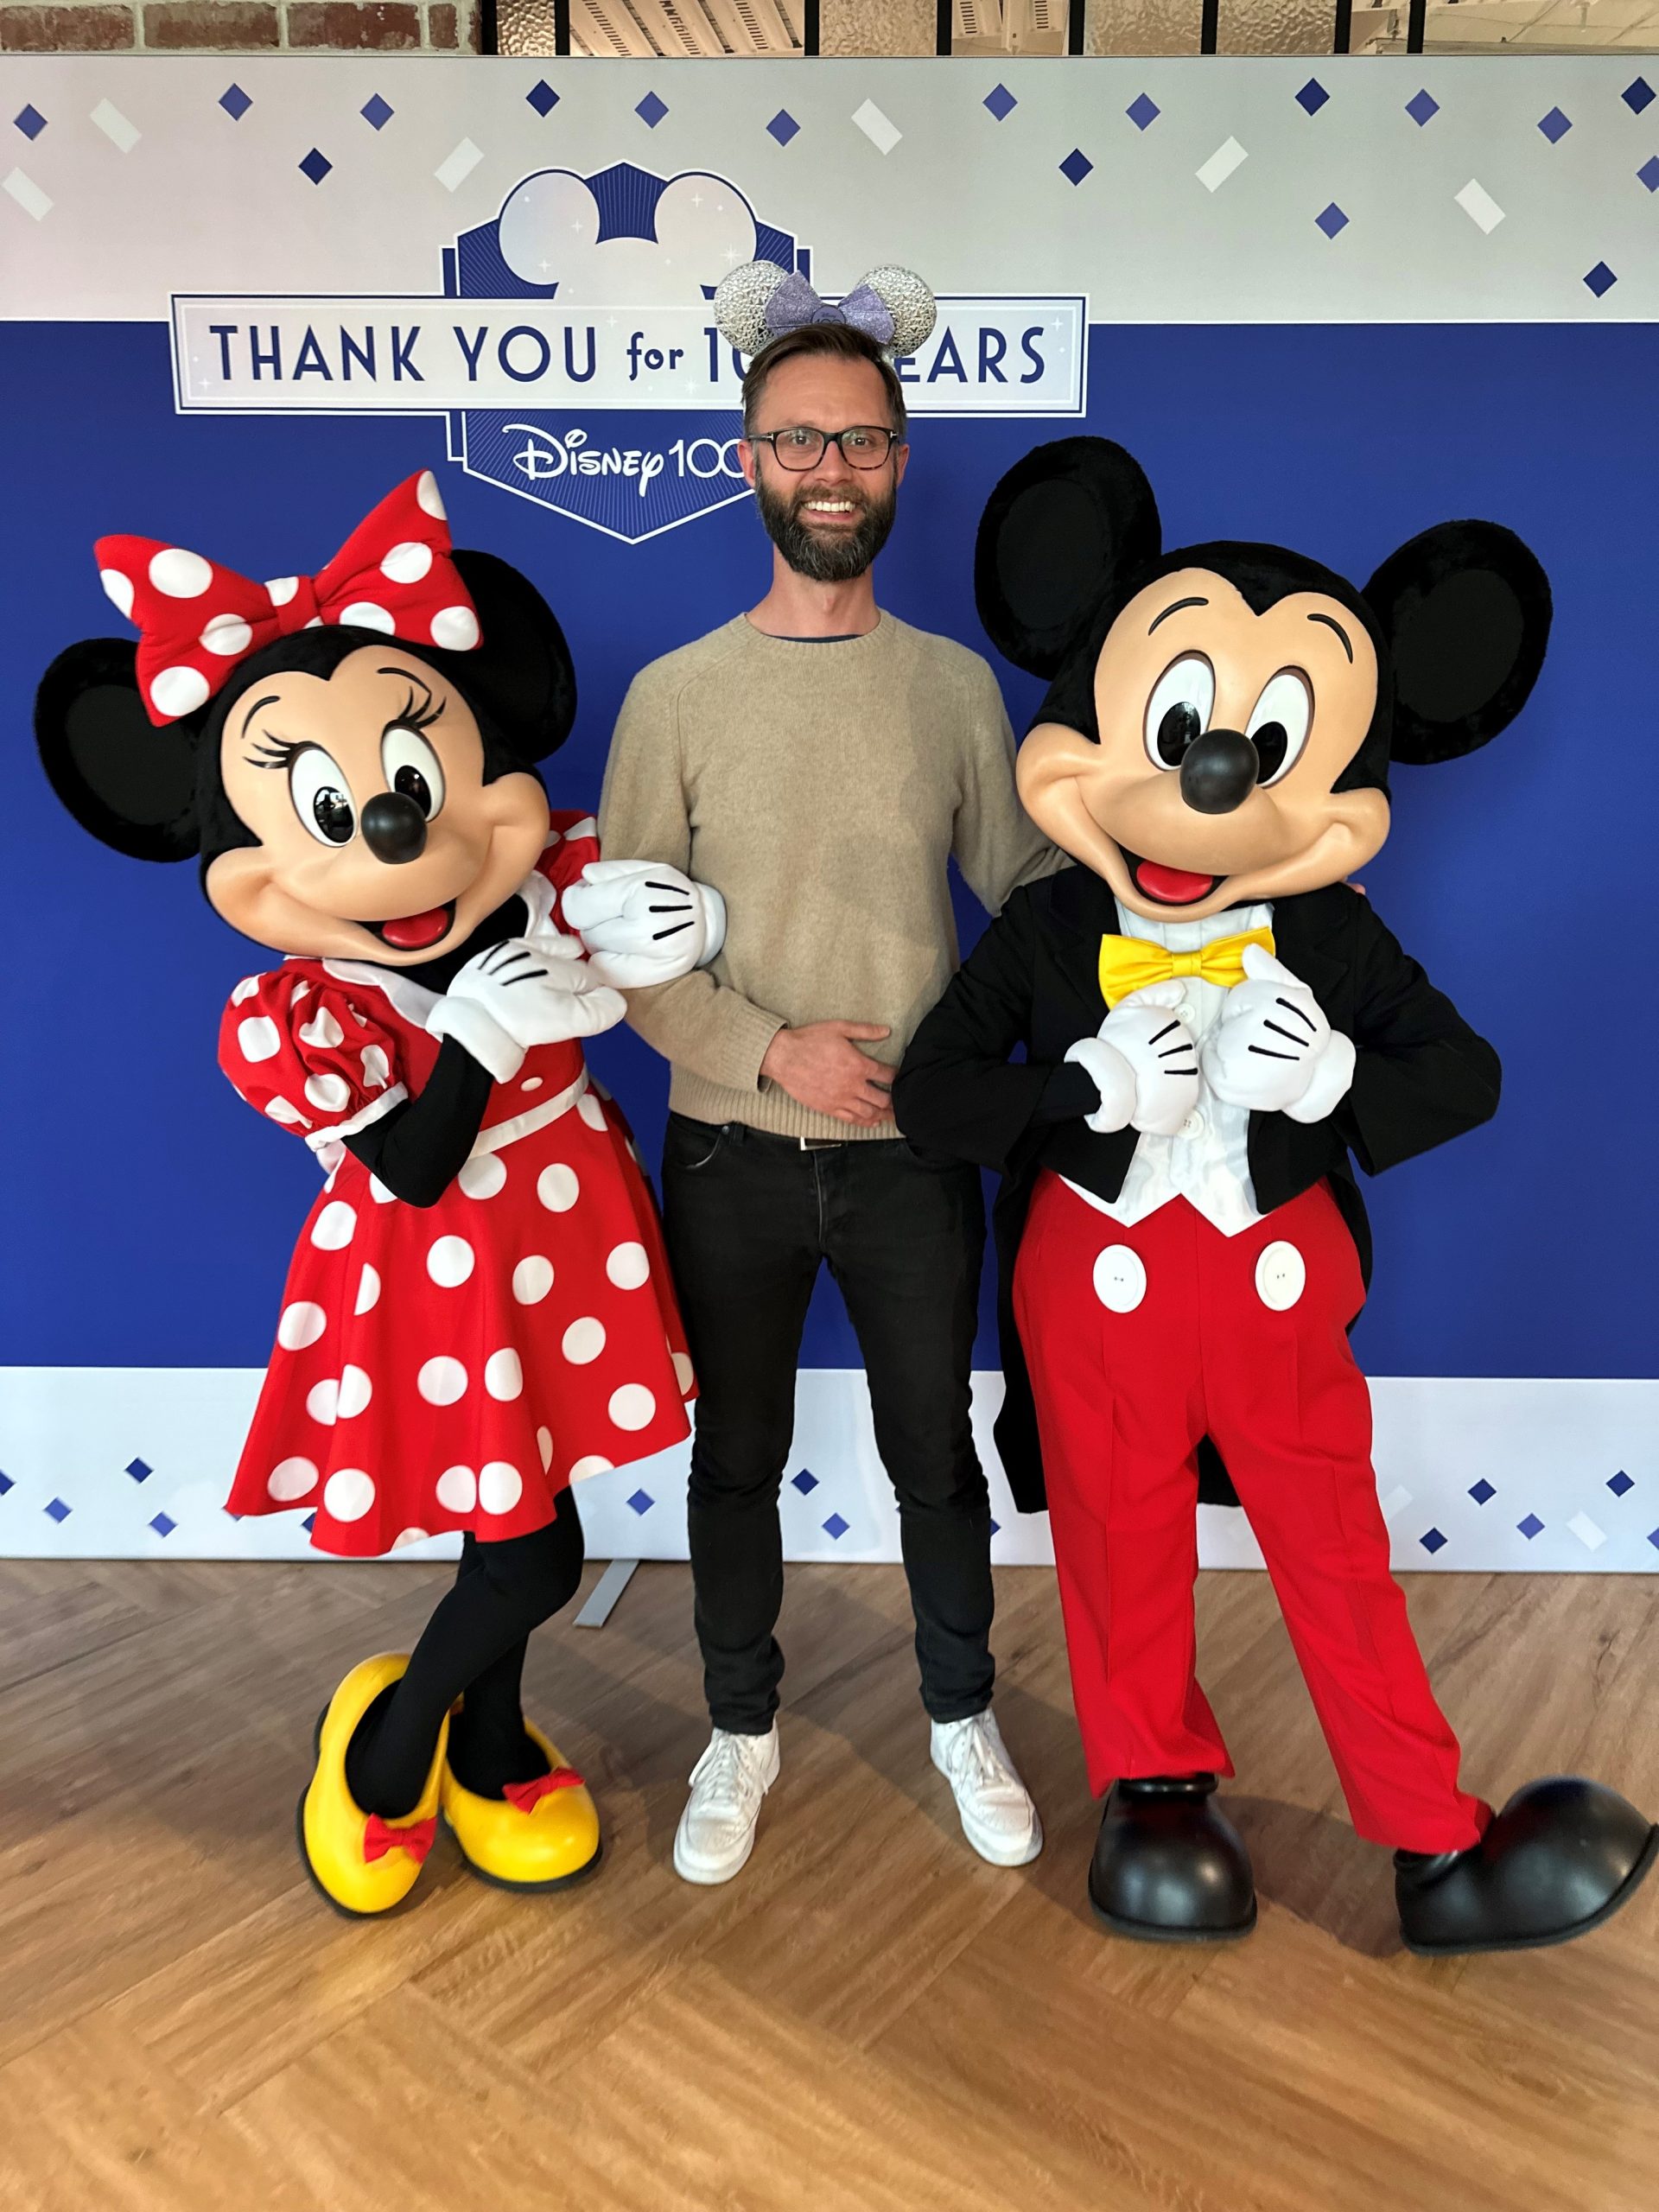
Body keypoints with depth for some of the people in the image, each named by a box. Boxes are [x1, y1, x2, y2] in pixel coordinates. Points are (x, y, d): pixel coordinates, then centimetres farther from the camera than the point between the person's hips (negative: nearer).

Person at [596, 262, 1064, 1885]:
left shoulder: (956, 685, 2)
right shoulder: (677, 692, -2)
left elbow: (1027, 887, 6)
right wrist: (767, 1047, -16)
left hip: (914, 1150, 1)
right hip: (731, 1155, 0)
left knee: (935, 1448, 15)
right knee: (736, 1458, 15)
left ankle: (962, 1716, 39)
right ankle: (741, 1731, 38)